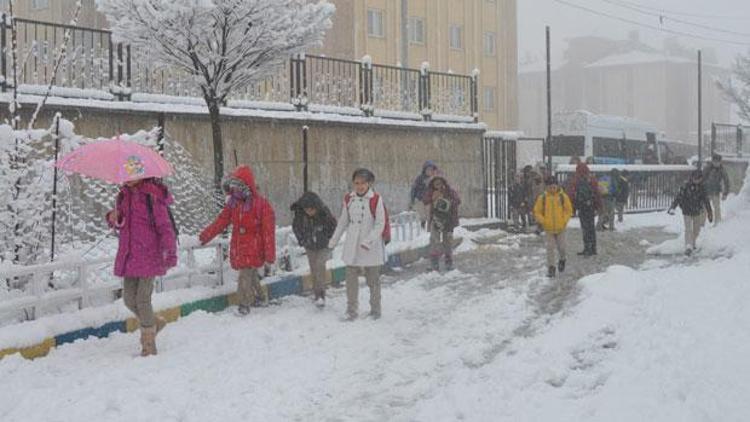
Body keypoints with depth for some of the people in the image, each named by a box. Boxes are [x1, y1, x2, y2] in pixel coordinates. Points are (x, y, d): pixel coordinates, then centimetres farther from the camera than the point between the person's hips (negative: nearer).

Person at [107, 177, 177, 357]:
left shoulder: (152, 196, -11)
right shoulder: (124, 195, 9)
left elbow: (165, 226, -12)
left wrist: (170, 253, -21)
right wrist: (114, 219, -3)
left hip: (148, 256, -7)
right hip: (128, 256, 7)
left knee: (143, 299, -4)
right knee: (129, 299, 9)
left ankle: (149, 345, 12)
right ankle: (154, 322, 35)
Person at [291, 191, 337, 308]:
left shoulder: (324, 214, -23)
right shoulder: (299, 214, -15)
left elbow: (334, 226, -6)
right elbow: (295, 227, 5)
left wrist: (328, 240, -6)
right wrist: (302, 240, 1)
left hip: (323, 247, -3)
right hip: (310, 247, 4)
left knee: (319, 265, -21)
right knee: (313, 270, 8)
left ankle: (321, 295, -20)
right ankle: (317, 295, 20)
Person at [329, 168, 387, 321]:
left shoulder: (376, 199, -12)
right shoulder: (348, 199, 2)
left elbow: (380, 224, -13)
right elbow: (343, 222, 12)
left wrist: (368, 241, -24)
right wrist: (333, 241, 14)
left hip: (371, 247, -3)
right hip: (352, 246, 3)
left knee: (373, 280, 9)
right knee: (351, 279, 2)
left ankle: (375, 310, 23)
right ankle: (351, 311, 11)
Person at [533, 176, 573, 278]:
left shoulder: (563, 197, -4)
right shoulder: (542, 198, -4)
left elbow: (569, 210, 3)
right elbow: (537, 212, 3)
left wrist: (564, 221, -10)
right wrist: (542, 221, -11)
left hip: (561, 228, 0)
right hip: (549, 228, 0)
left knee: (561, 247, 8)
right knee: (550, 248, -1)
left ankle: (562, 260, 38)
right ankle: (551, 268, 7)